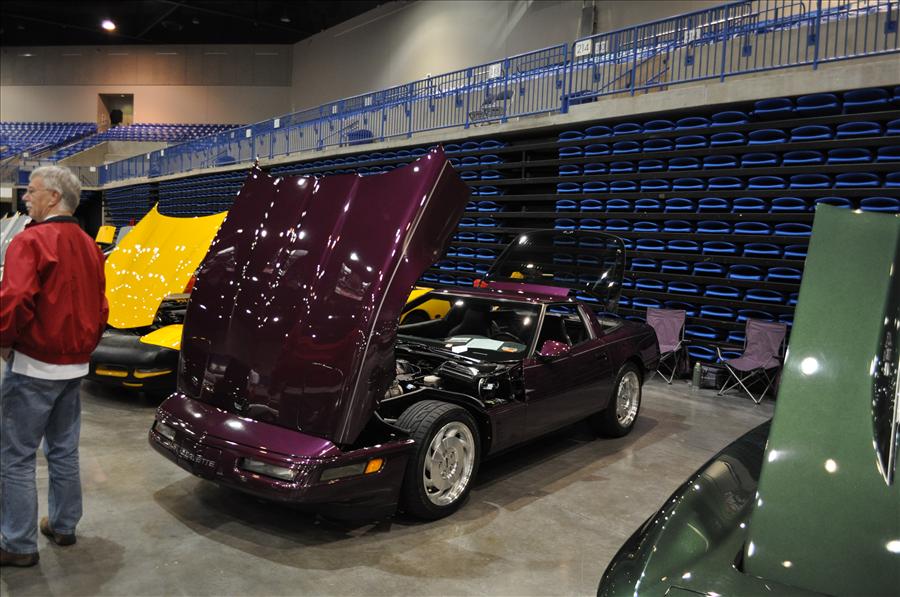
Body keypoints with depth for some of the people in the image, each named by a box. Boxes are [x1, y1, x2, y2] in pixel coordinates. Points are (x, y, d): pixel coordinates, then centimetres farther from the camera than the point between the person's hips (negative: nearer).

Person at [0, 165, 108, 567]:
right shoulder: (88, 246, 10)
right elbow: (100, 307, 14)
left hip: (33, 367, -8)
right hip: (75, 367, 8)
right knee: (64, 451, 18)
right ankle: (63, 526, 30)